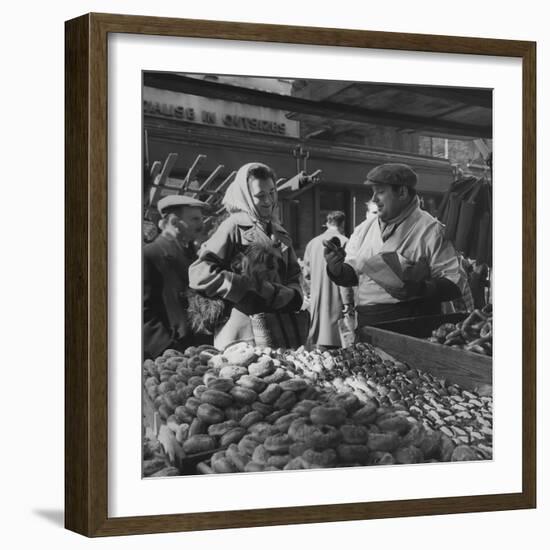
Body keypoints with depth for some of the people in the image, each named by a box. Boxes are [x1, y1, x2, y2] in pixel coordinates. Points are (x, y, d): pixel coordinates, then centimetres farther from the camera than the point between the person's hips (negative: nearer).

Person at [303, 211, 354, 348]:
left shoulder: (312, 242, 10)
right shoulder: (343, 242, -9)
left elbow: (306, 273, 13)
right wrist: (348, 300, -11)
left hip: (315, 300, 6)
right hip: (334, 300, -6)